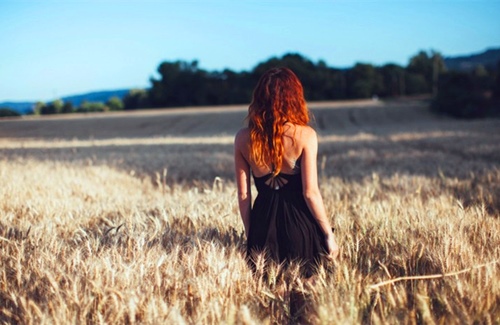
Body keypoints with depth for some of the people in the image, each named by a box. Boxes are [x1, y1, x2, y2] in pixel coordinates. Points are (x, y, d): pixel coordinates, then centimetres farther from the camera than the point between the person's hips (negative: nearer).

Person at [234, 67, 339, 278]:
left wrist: (250, 236, 15)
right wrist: (329, 234, 1)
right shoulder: (305, 135, -9)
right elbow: (310, 193, -9)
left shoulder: (243, 138, 0)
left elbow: (243, 195, 4)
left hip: (263, 222, 3)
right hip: (299, 222, -2)